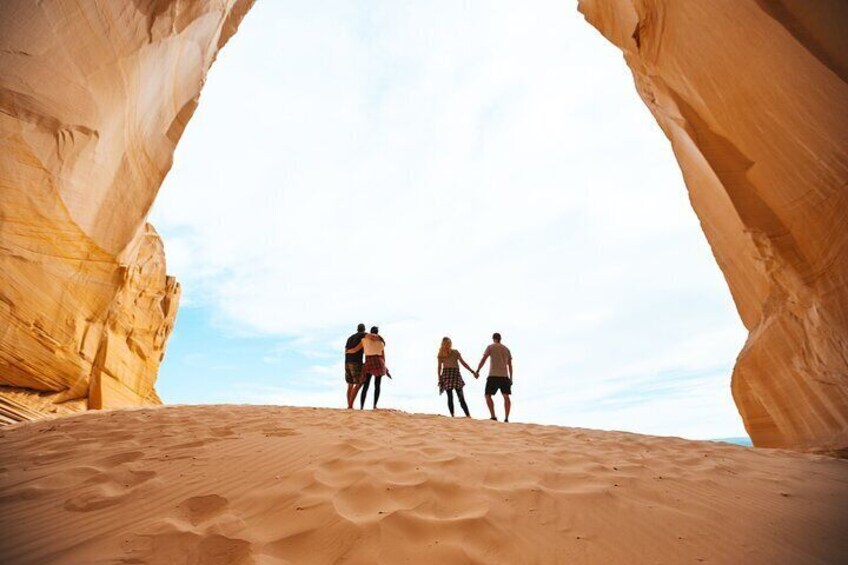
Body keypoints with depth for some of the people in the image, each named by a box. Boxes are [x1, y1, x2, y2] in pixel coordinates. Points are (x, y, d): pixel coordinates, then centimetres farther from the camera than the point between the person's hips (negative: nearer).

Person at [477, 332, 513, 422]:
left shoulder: (490, 347, 3)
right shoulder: (506, 349, 17)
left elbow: (483, 359, -8)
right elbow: (510, 365, 17)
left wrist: (477, 371, -6)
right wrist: (511, 378, 22)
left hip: (493, 376, -4)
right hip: (505, 376, 5)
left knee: (488, 396, 4)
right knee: (506, 397, 14)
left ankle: (493, 416, -6)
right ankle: (506, 418, 8)